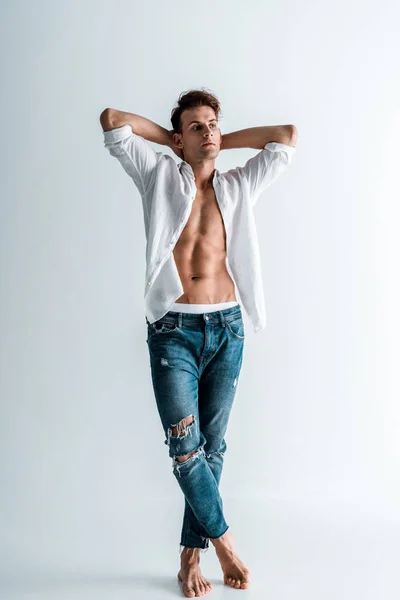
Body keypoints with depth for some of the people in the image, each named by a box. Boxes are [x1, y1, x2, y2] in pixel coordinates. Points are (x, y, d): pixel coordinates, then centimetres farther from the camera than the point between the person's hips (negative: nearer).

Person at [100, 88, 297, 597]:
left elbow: (287, 136, 17)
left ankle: (191, 556, 21)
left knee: (212, 445, 6)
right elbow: (111, 121, 6)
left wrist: (223, 141, 17)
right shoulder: (160, 176, 9)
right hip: (173, 330, -2)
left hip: (226, 328, 3)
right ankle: (223, 540, 14)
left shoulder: (238, 187, 14)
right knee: (184, 445, -8)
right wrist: (170, 136, 14)